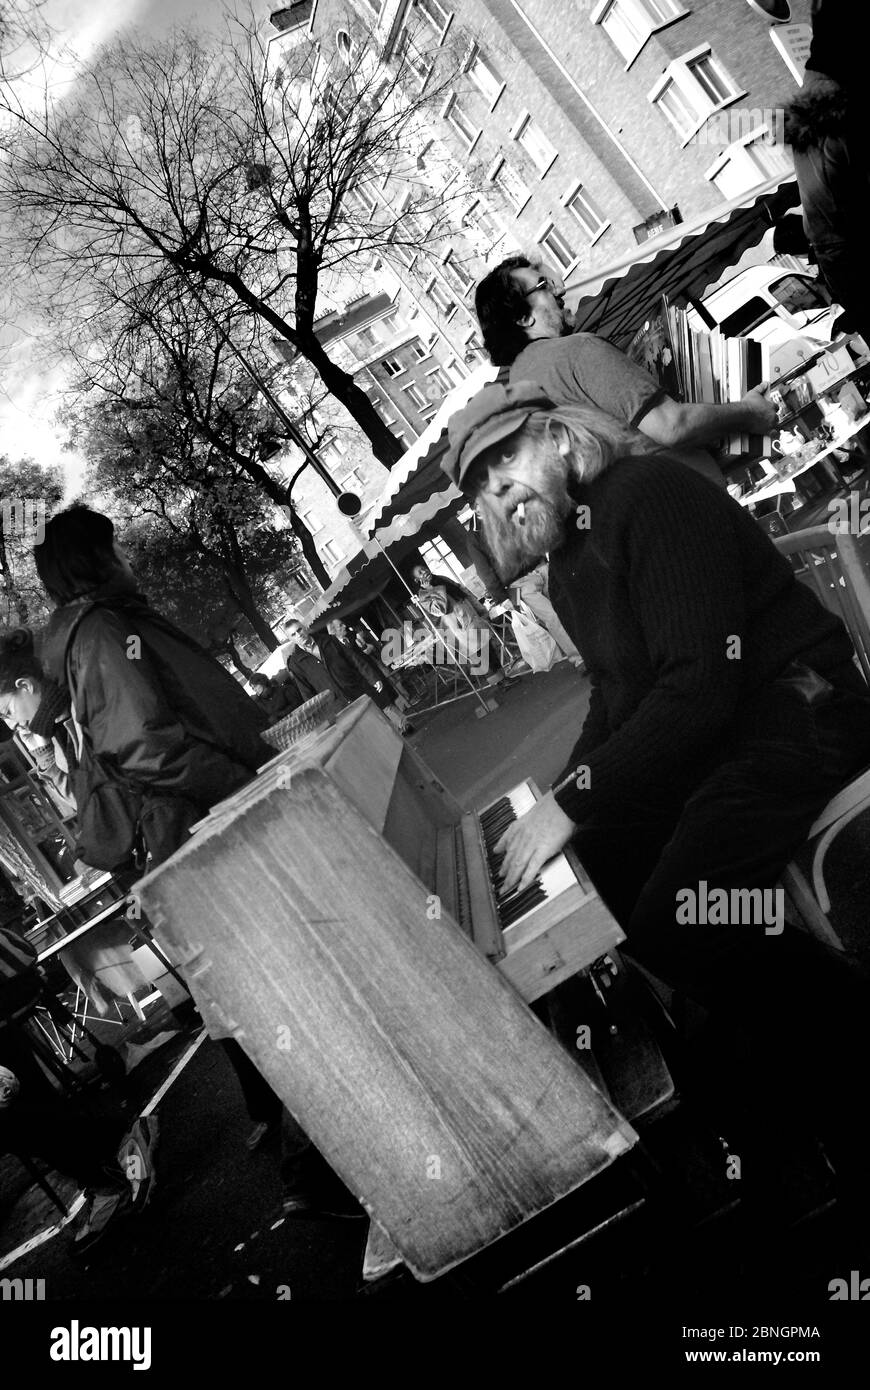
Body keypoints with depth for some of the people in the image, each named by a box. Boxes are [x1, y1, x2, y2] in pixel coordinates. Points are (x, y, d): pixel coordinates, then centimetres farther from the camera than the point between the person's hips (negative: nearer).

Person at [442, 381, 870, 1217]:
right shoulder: (567, 570, 14)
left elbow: (700, 682, -25)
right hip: (693, 742, 10)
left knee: (673, 915, -26)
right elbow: (616, 695, 22)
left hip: (797, 713, -10)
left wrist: (571, 804, -23)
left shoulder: (650, 496, -16)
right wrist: (555, 803, 7)